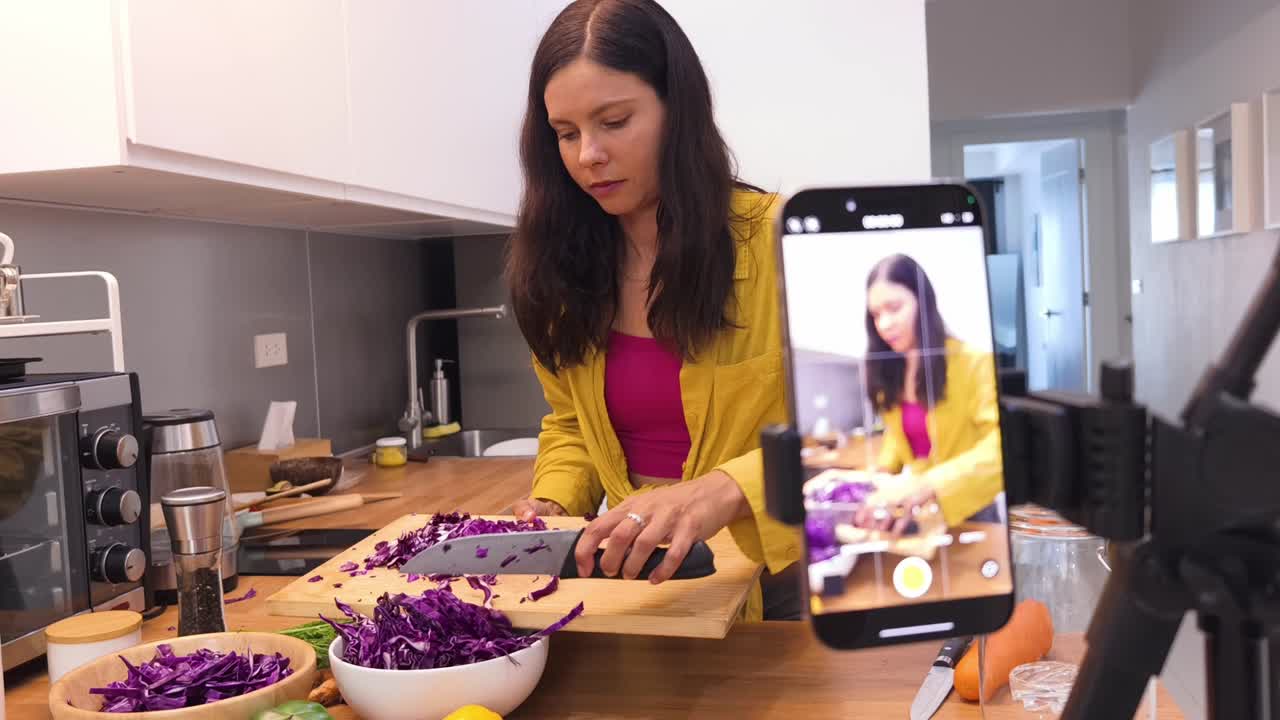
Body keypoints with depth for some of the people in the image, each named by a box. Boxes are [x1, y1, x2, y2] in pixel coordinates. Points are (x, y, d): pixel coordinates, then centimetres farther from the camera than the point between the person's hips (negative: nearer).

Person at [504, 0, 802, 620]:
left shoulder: (779, 239, -9)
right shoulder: (565, 265, 8)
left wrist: (725, 491, -30)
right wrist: (552, 508, -1)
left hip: (780, 576, -3)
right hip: (638, 577, 4)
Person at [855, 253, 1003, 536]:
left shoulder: (972, 361, -13)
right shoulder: (889, 368, 5)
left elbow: (1000, 445, -24)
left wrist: (933, 485, -35)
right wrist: (881, 471, -2)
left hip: (966, 513, -4)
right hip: (913, 511, 4)